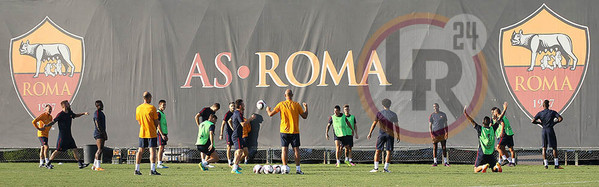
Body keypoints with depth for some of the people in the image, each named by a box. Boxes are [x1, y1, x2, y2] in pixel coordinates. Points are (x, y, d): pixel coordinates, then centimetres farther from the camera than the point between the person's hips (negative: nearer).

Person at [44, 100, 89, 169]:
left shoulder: (70, 112, 10)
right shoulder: (60, 115, -14)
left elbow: (75, 115, 31)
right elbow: (53, 122, -15)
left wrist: (83, 113, 25)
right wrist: (46, 125, -31)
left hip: (69, 135, 8)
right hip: (62, 136, -8)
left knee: (75, 149, 5)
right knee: (58, 150, -4)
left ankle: (80, 164, 8)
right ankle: (48, 164, 6)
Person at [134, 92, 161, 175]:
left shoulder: (138, 108, 4)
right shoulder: (152, 108, -11)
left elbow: (139, 121, 12)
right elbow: (156, 122, -7)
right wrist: (155, 126, 13)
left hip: (142, 133, 5)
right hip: (151, 133, -5)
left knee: (140, 151, 10)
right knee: (152, 150, -4)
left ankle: (137, 169, 10)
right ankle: (152, 170, -11)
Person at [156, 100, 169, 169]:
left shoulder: (163, 113, 19)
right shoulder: (158, 113, -10)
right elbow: (158, 125, -16)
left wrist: (166, 135, 21)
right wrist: (162, 134, -20)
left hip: (164, 133, 9)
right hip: (160, 133, -9)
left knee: (162, 149, 7)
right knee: (161, 148, -11)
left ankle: (160, 164, 8)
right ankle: (159, 164, -11)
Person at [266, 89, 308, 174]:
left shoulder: (281, 104, -2)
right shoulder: (296, 105, -3)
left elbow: (270, 114, 2)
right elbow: (304, 116, 2)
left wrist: (268, 110, 24)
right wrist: (306, 108, 19)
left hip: (284, 131, 0)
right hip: (295, 131, 0)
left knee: (284, 149, 2)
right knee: (296, 149, 3)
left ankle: (285, 168, -5)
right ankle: (298, 168, 0)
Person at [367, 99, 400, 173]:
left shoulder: (379, 113, 1)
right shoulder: (393, 114, 3)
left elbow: (374, 123, -2)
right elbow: (396, 126, 2)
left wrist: (370, 133, 3)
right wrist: (398, 136, 8)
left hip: (381, 133, 0)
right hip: (390, 134, 0)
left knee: (378, 151, 5)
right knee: (388, 152, 2)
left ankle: (376, 167, -2)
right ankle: (386, 168, -3)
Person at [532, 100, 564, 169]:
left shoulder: (540, 113, 3)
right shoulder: (553, 112, -1)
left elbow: (533, 121, -3)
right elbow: (561, 118, -9)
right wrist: (554, 122, 6)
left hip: (544, 130, 2)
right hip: (550, 130, -2)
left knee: (544, 148, 7)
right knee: (554, 148, 2)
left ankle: (546, 165, 2)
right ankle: (556, 164, -4)